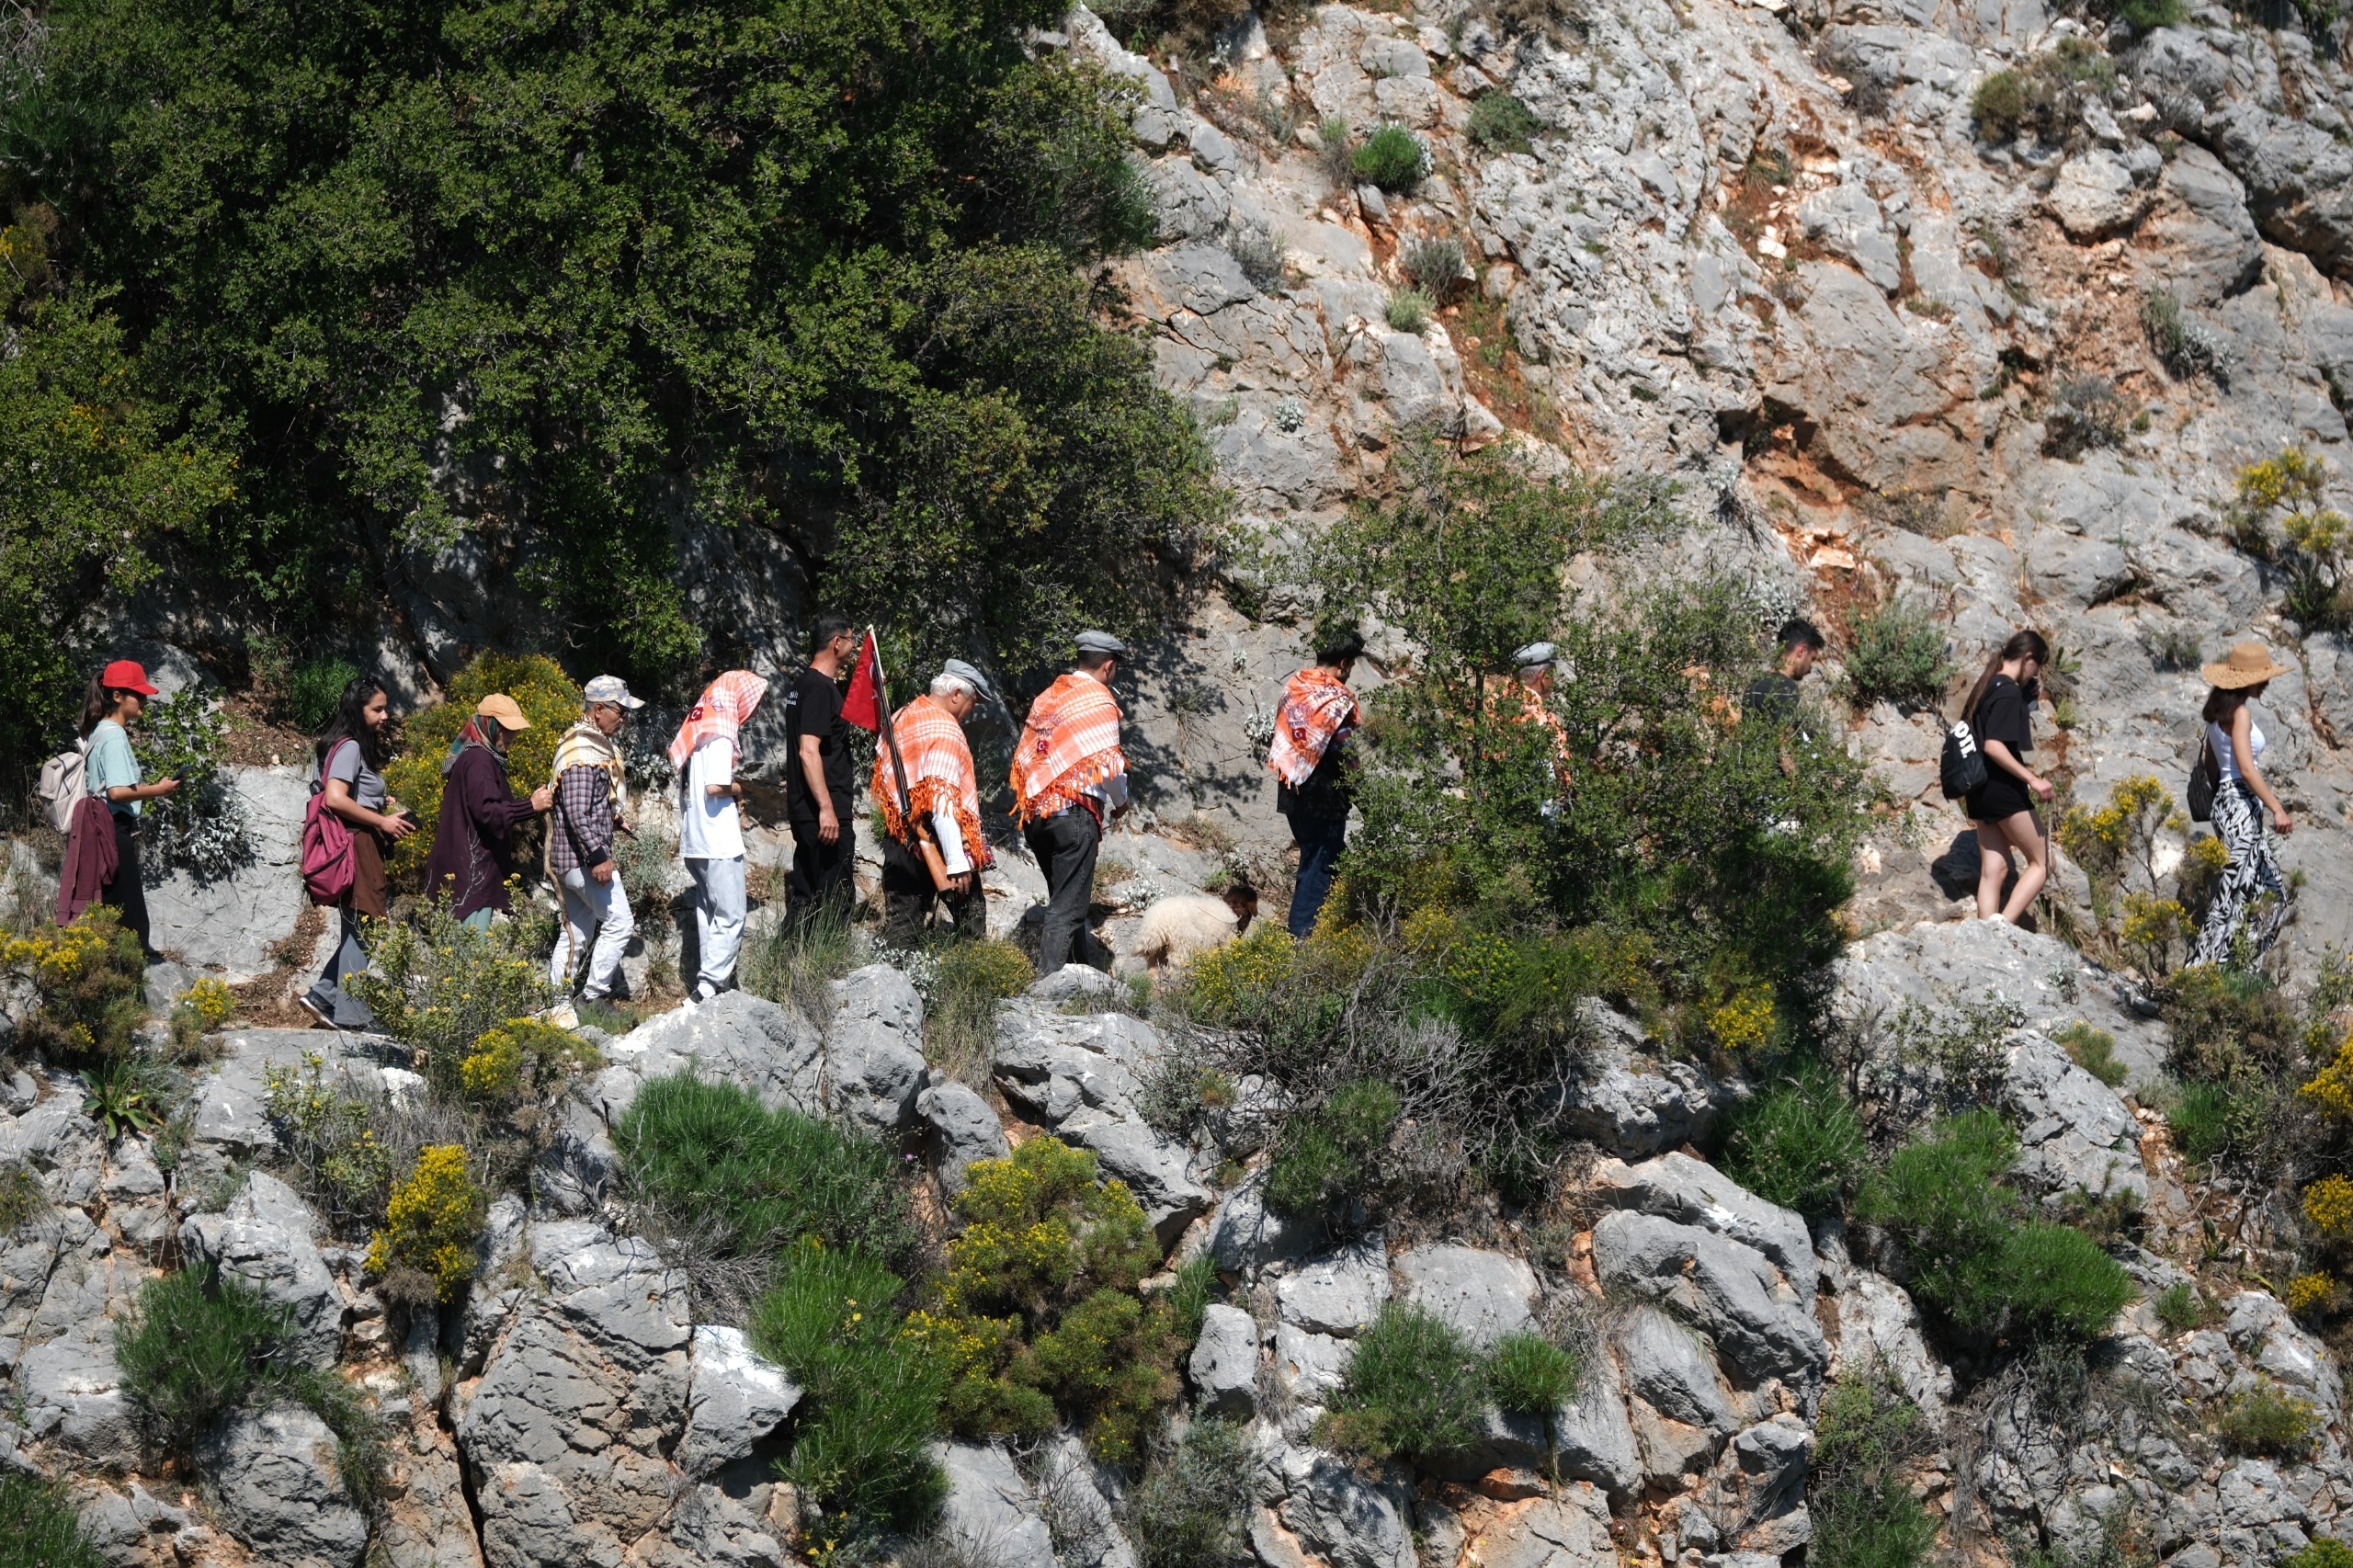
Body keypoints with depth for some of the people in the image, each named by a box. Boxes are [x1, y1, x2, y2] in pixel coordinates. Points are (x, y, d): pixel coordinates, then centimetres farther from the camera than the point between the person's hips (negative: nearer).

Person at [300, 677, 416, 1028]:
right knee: (362, 930, -6)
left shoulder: (360, 747, 18)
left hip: (365, 848, 10)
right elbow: (335, 799, -22)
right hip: (356, 846, -10)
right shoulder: (349, 747, -12)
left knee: (359, 930, 12)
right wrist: (382, 821, -16)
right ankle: (352, 1013, -4)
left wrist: (383, 803, 14)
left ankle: (322, 996, 14)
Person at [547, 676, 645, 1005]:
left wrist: (615, 817, 13)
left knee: (577, 934, 13)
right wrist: (598, 857, -26)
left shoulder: (597, 744, 15)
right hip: (582, 857, -10)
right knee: (619, 922, -6)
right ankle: (594, 996, -3)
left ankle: (557, 1001, 15)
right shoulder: (582, 753, -18)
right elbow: (577, 813, -25)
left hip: (567, 859, 10)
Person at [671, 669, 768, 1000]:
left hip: (694, 842, 9)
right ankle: (708, 986, -14)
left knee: (709, 915, 14)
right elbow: (715, 786, -24)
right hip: (718, 842, -9)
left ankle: (709, 981, 15)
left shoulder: (699, 726, 14)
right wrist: (739, 789, -4)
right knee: (731, 918, -7)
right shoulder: (721, 734, -14)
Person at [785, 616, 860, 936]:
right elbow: (808, 751, -23)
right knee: (835, 903, -8)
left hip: (804, 813, 10)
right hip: (825, 813, -10)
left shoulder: (801, 684, 16)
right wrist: (826, 809, -26)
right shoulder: (820, 688, -14)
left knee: (803, 900, 12)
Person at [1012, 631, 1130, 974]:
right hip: (1075, 811, -8)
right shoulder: (1099, 701, -7)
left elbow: (1024, 756, 13)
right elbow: (1108, 763, -11)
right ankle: (1048, 978, -13)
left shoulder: (1047, 698, 14)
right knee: (1068, 905, -6)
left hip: (1034, 810, 8)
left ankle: (1096, 961, 34)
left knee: (1065, 897, 20)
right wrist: (1121, 801, 7)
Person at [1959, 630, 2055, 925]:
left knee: (1994, 870, 6)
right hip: (2004, 790, -9)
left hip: (1981, 791, 9)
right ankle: (2004, 924, -18)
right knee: (2040, 863, -1)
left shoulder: (1985, 687, 14)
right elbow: (1993, 745, -23)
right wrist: (2032, 779, -24)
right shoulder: (2010, 693, -14)